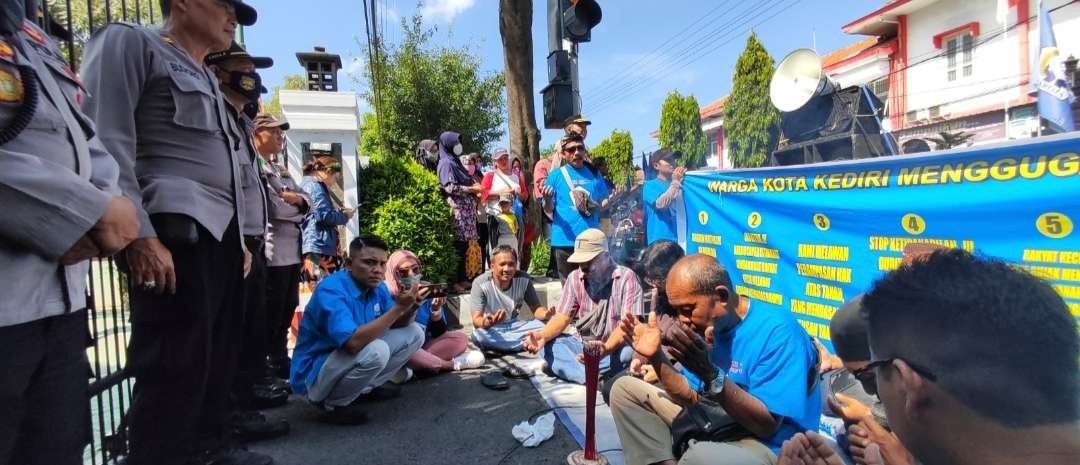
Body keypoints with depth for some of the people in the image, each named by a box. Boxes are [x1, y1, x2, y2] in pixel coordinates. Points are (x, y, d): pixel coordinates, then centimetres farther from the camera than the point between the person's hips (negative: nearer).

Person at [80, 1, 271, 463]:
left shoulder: (208, 81, 26)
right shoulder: (130, 42, 2)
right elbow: (106, 140, -11)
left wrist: (240, 237, 21)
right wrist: (139, 234, -19)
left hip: (221, 234, 9)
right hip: (176, 232, -8)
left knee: (220, 356, 14)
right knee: (177, 367, -6)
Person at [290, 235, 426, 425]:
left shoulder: (377, 287, -2)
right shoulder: (330, 291, -27)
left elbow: (398, 325, 2)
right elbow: (353, 343, -38)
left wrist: (411, 306, -20)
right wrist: (398, 308, -35)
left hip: (354, 361, 8)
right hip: (314, 374, -8)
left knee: (414, 333, 1)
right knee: (376, 351, -34)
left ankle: (368, 386, 9)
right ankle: (332, 404, -9)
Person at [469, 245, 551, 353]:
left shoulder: (524, 279, -10)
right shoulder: (480, 283, -20)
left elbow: (536, 308, -7)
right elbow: (476, 320, -26)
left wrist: (545, 314, -32)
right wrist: (487, 323, -50)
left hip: (513, 325, 2)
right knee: (480, 334, -38)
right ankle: (527, 343, -20)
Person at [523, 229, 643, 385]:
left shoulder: (626, 277, -12)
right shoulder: (574, 278, 1)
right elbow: (563, 317, -1)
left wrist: (607, 348, -39)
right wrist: (543, 335, -22)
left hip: (616, 347, -3)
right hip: (582, 344, 4)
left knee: (630, 350, -36)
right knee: (548, 346, -20)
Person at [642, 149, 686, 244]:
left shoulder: (680, 184, 14)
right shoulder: (650, 185, 0)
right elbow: (660, 204, -17)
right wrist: (675, 182, -12)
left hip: (681, 238, 5)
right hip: (660, 239, -5)